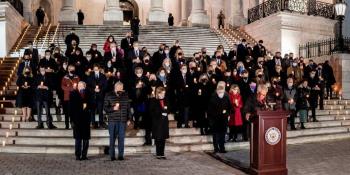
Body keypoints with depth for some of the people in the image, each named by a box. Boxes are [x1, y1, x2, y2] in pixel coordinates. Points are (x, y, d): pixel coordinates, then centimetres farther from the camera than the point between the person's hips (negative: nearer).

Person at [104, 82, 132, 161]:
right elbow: (105, 108, 0)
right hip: (112, 120, -2)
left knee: (121, 138, 3)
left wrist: (129, 119, 10)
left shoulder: (125, 96, 10)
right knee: (112, 138, 2)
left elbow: (128, 108, 13)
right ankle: (112, 156, 11)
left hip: (123, 120, 2)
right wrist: (113, 108, -17)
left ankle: (121, 155, 11)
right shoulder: (109, 96, 2)